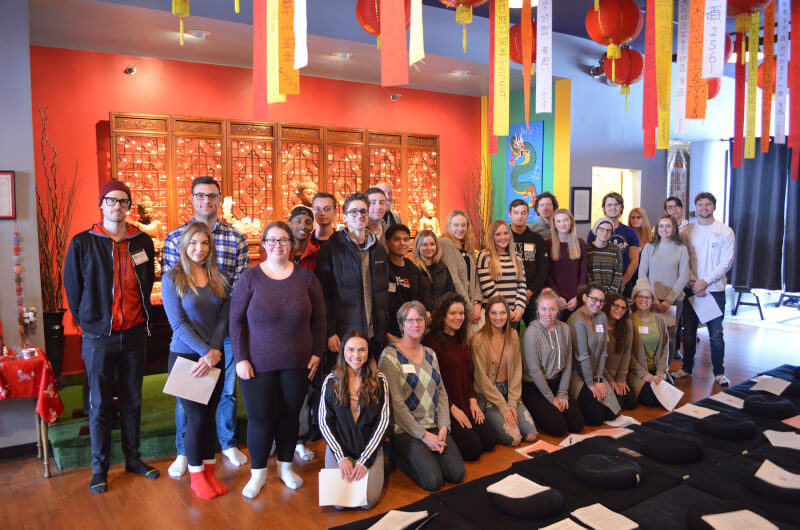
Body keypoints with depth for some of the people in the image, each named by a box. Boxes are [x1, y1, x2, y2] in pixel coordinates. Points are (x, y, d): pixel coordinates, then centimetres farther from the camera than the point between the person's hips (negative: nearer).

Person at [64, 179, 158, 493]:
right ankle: (100, 468, 20)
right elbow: (72, 289, 2)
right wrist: (87, 323, 3)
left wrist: (143, 319, 7)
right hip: (98, 337, -2)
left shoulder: (143, 242, 3)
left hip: (134, 335, 3)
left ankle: (133, 458, 27)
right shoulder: (82, 243, -5)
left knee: (132, 401, 13)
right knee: (99, 405, 7)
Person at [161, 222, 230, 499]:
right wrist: (204, 351, -18)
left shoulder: (219, 278, 4)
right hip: (185, 356, -3)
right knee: (196, 417, 1)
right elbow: (178, 323, -12)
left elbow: (223, 318, 0)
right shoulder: (172, 278, -7)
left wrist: (214, 352, -12)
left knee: (209, 414, 10)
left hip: (214, 357, 3)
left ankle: (209, 471, 24)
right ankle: (196, 475, 19)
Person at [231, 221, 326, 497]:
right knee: (260, 417, 1)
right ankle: (258, 472, 23)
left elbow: (319, 318, 6)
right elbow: (236, 321, -2)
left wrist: (317, 352, 1)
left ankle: (285, 466, 31)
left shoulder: (305, 277, 1)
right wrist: (241, 358, -7)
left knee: (290, 414, 11)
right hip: (257, 364, -2)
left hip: (297, 363, 2)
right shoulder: (250, 278, -4)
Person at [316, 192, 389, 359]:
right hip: (344, 333, -4)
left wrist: (384, 329, 8)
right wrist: (330, 332, -11)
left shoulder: (379, 250, 12)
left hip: (374, 334, 4)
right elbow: (323, 294, -5)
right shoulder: (331, 249, -3)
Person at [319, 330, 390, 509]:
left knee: (368, 501, -15)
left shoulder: (379, 381, -3)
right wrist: (341, 457, -11)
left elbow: (383, 421, -4)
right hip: (339, 448, 0)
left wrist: (364, 460, -10)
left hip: (369, 448, 0)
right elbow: (324, 422, -2)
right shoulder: (331, 381, -3)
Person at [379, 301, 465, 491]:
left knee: (457, 474, -10)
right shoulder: (390, 355, -10)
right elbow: (396, 402, -14)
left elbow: (442, 393, 10)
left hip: (435, 427, 6)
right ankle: (401, 457, 10)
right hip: (406, 430, -6)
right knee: (434, 481, -17)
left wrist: (443, 428, -5)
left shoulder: (430, 354, 12)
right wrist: (423, 435, -15)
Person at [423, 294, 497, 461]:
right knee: (473, 450, -14)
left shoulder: (462, 340, 12)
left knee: (490, 442, -3)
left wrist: (473, 400, 3)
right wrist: (453, 408, -14)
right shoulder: (431, 340, -14)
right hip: (446, 407, -8)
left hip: (466, 404, 8)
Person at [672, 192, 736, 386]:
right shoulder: (686, 231, 5)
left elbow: (726, 262, -5)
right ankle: (687, 368, 22)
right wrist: (692, 282, -11)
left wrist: (705, 281, -14)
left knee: (716, 333, 1)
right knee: (688, 331, 10)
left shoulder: (725, 231, -1)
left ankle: (719, 372, 13)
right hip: (691, 288, 2)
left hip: (715, 289, -2)